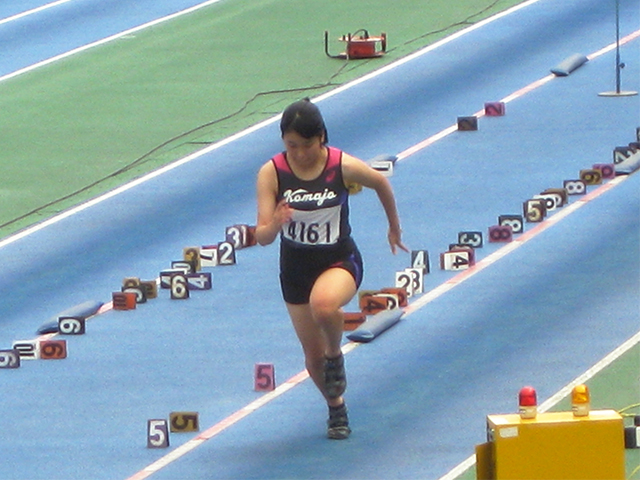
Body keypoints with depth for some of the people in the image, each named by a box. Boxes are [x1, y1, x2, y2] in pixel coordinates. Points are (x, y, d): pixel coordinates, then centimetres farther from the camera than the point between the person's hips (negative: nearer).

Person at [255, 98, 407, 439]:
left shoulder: (344, 167, -16)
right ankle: (336, 408, 39)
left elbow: (381, 184, 5)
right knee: (313, 356, 10)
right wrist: (275, 224, -41)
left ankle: (335, 354, -5)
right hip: (295, 267, 2)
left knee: (323, 303, -37)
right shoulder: (271, 174, -16)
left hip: (340, 260, -2)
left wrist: (395, 228, 16)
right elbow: (261, 237, -18)